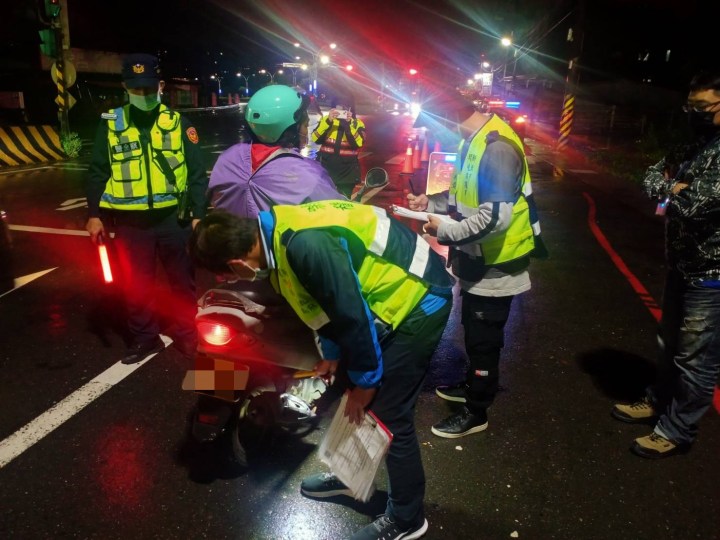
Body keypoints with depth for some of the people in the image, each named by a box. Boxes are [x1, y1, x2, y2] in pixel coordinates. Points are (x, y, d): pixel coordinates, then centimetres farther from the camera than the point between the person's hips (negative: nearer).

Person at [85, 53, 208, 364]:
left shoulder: (178, 123, 1)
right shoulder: (111, 124, 3)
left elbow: (197, 172, 1)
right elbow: (97, 172, 7)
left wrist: (198, 214, -4)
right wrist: (94, 214, 2)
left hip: (173, 217, -1)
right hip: (130, 222, 1)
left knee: (182, 280, 11)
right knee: (136, 285, 10)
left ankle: (187, 334, 27)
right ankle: (144, 338, 27)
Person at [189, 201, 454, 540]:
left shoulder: (305, 246, -32)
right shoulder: (279, 231, -1)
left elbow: (352, 316, -25)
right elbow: (330, 299, 12)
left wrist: (366, 380, -11)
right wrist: (333, 353, 16)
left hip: (419, 299, -9)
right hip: (396, 290, 10)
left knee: (388, 414, -2)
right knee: (348, 389, 18)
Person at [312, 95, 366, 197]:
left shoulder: (357, 123, 3)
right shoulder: (327, 120, 6)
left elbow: (359, 143, -14)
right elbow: (316, 139, -8)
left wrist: (349, 124, -21)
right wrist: (328, 121, -18)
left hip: (347, 172, -1)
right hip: (326, 168, 1)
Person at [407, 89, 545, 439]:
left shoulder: (498, 148, -25)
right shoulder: (475, 141, 7)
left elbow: (496, 215, -32)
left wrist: (446, 231, -25)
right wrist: (431, 202, 3)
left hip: (495, 262, -10)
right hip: (479, 257, 10)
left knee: (483, 339, 3)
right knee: (473, 331, 23)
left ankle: (475, 412, 19)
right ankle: (474, 386, 43)